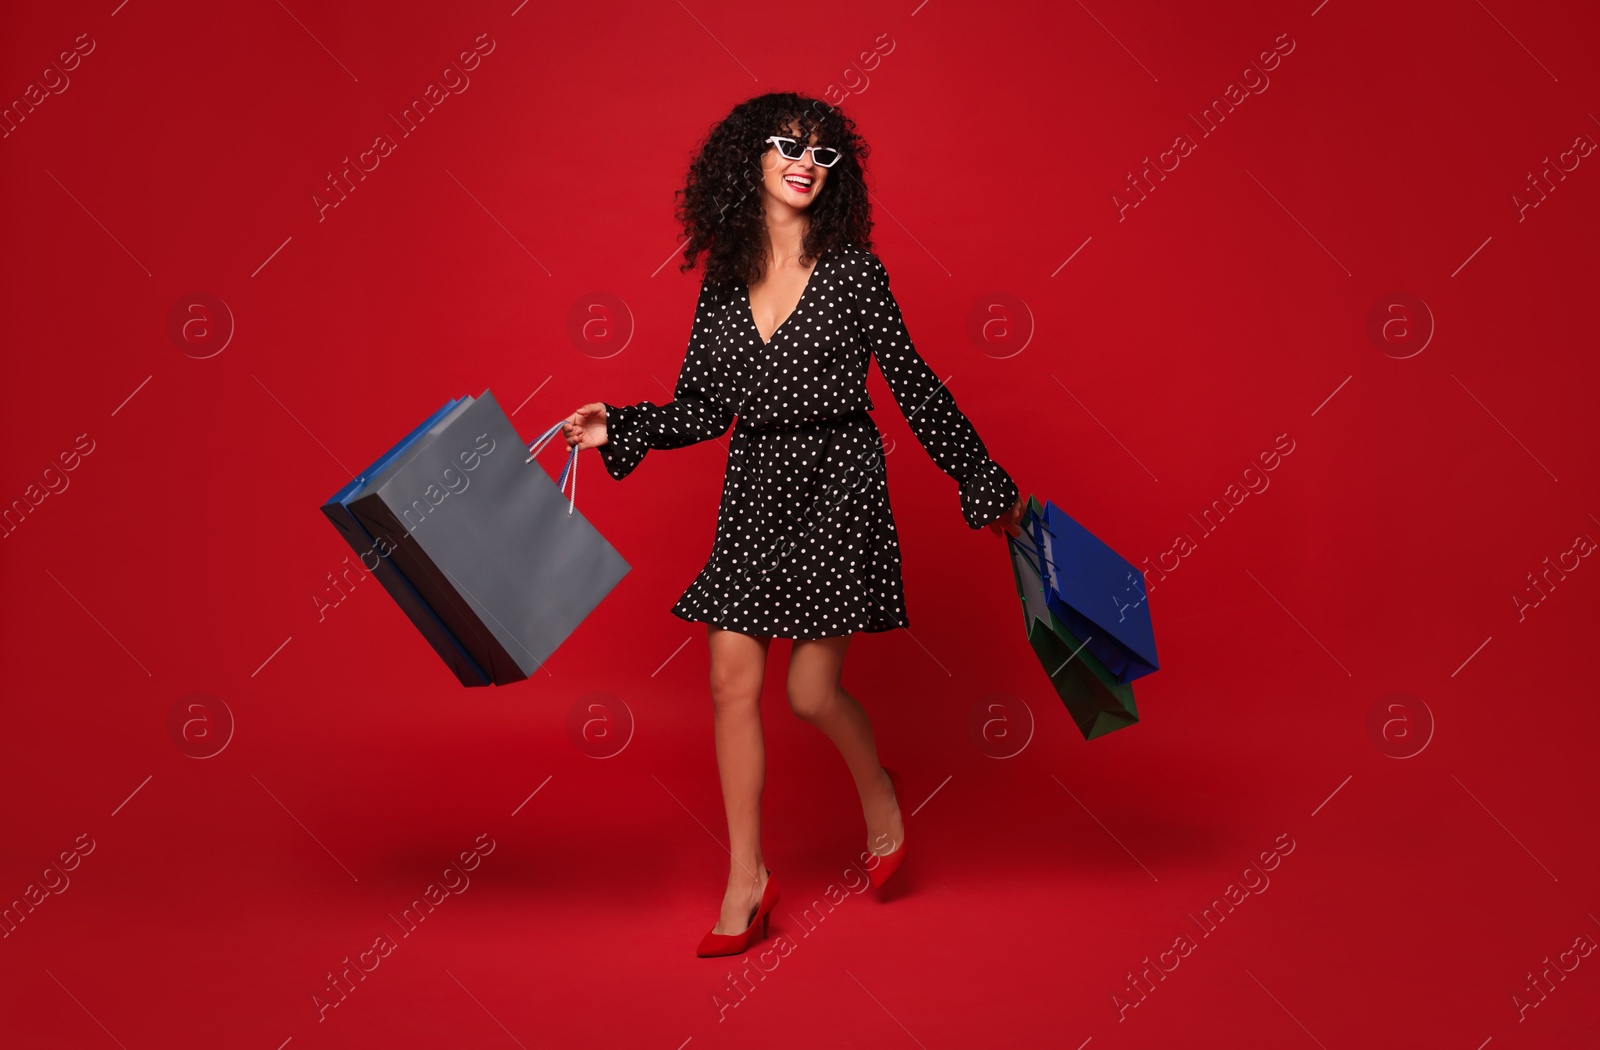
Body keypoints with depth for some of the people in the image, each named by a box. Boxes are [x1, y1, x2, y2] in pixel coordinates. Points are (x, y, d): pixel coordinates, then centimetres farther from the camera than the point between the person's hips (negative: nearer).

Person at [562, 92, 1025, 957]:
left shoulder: (853, 271, -5)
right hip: (753, 486, 4)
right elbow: (705, 408, 8)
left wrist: (985, 483, 3)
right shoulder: (724, 278, 6)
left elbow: (913, 384, 0)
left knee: (812, 691, -3)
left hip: (837, 486, -4)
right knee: (733, 681, 1)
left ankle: (878, 791, 32)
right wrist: (615, 427, -4)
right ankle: (746, 879, 14)